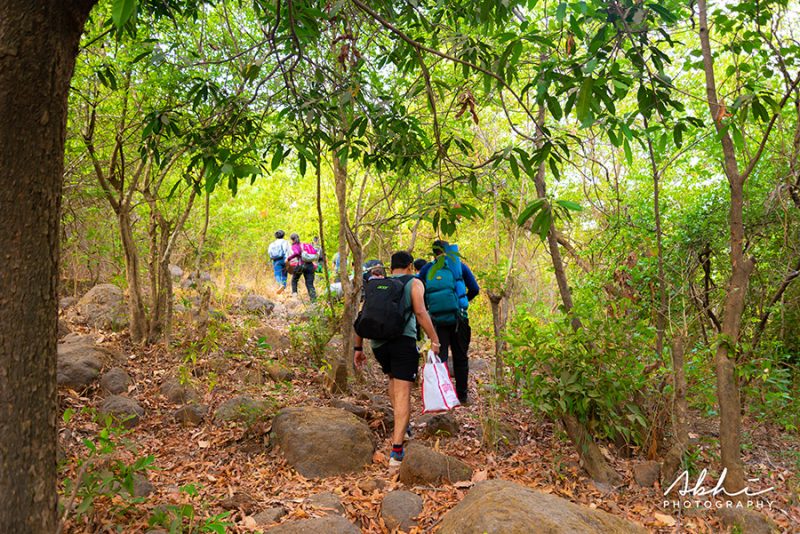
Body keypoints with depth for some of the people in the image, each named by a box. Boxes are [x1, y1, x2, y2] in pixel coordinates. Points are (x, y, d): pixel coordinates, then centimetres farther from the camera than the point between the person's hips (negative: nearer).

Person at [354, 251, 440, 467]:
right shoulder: (414, 283, 9)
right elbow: (420, 312, -8)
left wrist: (358, 347, 23)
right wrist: (434, 340, -7)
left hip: (378, 343, 5)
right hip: (403, 341, -5)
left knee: (393, 378, 30)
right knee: (403, 393, -4)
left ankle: (400, 426, 31)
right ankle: (396, 450, -11)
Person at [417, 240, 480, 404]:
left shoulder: (426, 269, 7)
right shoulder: (459, 265, 5)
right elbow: (475, 289, 4)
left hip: (437, 321, 1)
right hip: (458, 318, -1)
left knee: (439, 358, 7)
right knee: (460, 358, 11)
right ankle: (462, 395, 18)